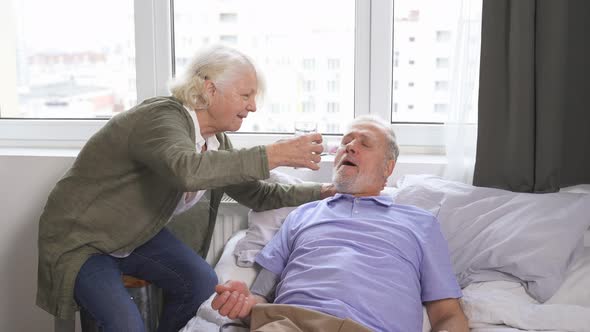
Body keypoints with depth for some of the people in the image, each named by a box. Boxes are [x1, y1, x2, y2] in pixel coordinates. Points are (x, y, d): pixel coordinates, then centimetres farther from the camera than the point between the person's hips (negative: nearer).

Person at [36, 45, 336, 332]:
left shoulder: (217, 142, -4)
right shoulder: (162, 117, -29)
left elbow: (257, 194, 3)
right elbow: (185, 170, -50)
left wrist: (320, 192, -7)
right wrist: (271, 156, -47)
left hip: (137, 235, 7)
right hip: (80, 238, -7)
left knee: (202, 283, -11)